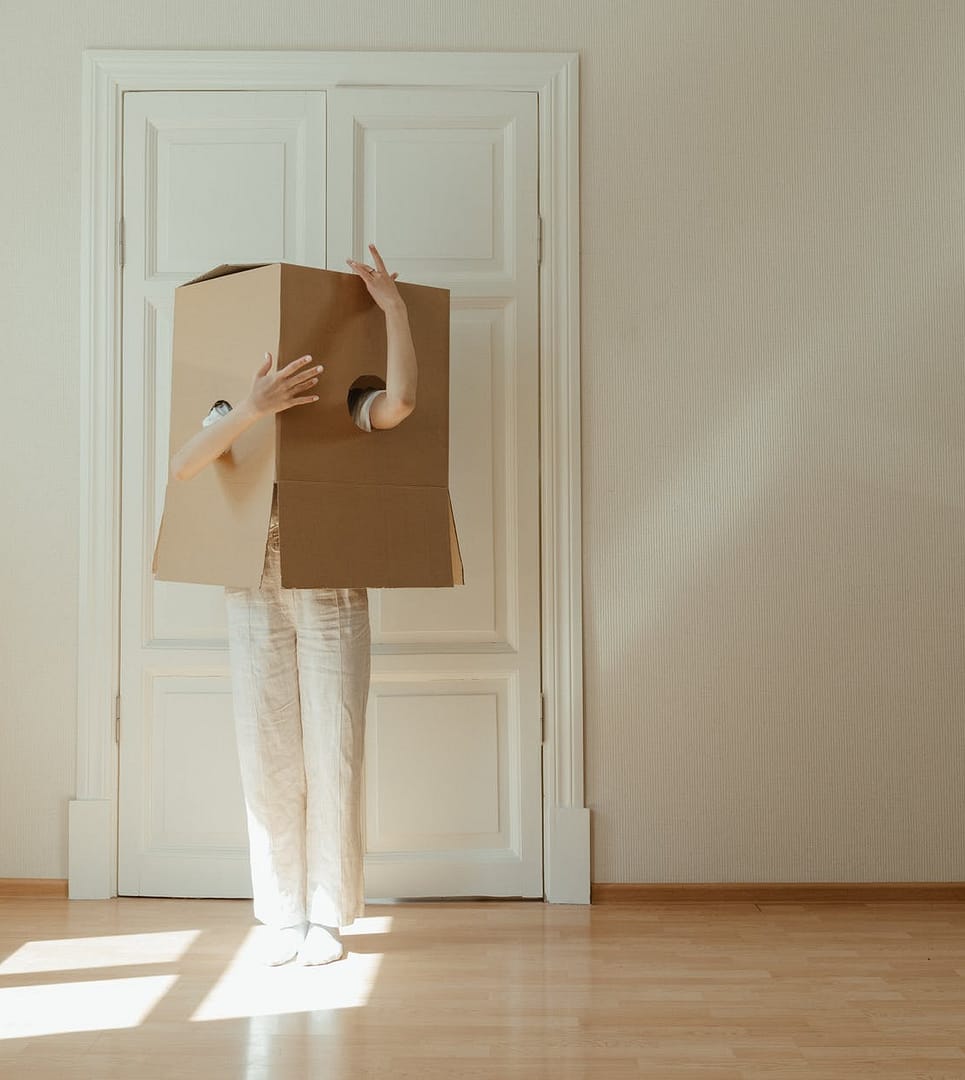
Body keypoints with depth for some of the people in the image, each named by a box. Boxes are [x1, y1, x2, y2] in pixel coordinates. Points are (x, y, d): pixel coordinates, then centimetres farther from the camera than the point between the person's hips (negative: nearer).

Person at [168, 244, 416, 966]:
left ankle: (328, 918, 15)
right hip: (256, 601, 1)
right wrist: (254, 408, -27)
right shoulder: (237, 412, 4)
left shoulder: (347, 410, 1)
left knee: (334, 760, 1)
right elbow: (182, 467, -15)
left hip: (335, 600, -1)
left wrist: (395, 307, -17)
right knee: (269, 763, 5)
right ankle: (284, 917, 18)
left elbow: (402, 402, -22)